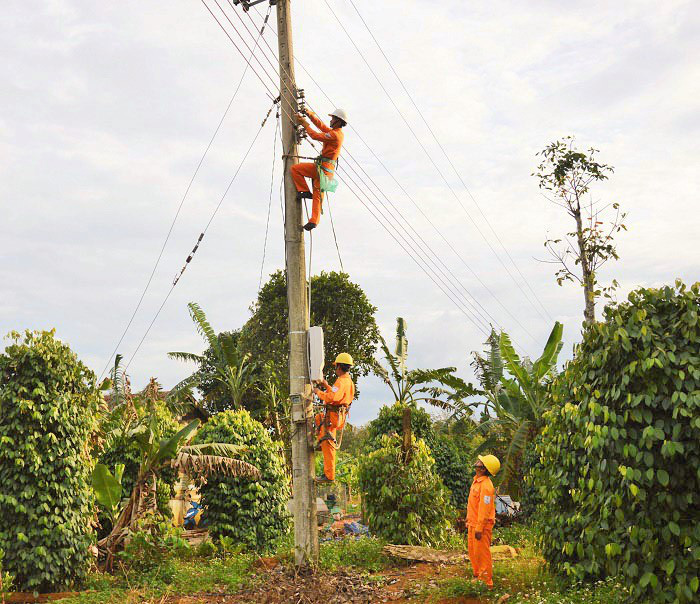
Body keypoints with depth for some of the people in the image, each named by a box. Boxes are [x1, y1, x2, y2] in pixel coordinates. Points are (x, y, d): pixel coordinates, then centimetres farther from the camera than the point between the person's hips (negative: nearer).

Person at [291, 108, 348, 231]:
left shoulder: (334, 135, -14)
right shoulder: (339, 133, 16)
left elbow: (315, 136, -15)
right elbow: (321, 126, 24)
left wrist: (305, 124, -3)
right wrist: (310, 114, 19)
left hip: (322, 166, -9)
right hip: (329, 169, 9)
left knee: (295, 168, -2)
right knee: (317, 195, 7)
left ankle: (304, 191, -3)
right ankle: (314, 220, 1)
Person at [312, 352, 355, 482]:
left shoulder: (341, 381, -21)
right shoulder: (349, 381, 12)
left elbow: (332, 397, -34)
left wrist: (318, 392, -18)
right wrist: (327, 386, 25)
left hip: (333, 416, -10)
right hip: (338, 415, 10)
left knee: (328, 446, -7)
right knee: (318, 417, 36)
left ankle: (329, 475, -5)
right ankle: (321, 442, 34)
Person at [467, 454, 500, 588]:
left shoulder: (486, 485, -22)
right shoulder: (477, 480, 9)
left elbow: (484, 508, -23)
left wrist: (479, 528, -23)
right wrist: (469, 520, 20)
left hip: (482, 526, -9)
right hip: (473, 524, 9)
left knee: (482, 553, -1)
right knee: (473, 552, 18)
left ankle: (486, 582, 9)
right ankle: (477, 576, 31)